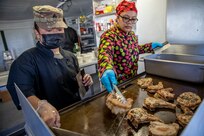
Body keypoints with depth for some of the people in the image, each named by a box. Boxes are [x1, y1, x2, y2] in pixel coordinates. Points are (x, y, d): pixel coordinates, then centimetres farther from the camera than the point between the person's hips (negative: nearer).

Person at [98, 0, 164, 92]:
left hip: (133, 79, 7)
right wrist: (107, 70, -60)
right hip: (116, 83, -7)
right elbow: (105, 53, -41)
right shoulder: (109, 35, -21)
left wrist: (150, 46, 13)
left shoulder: (132, 34, 3)